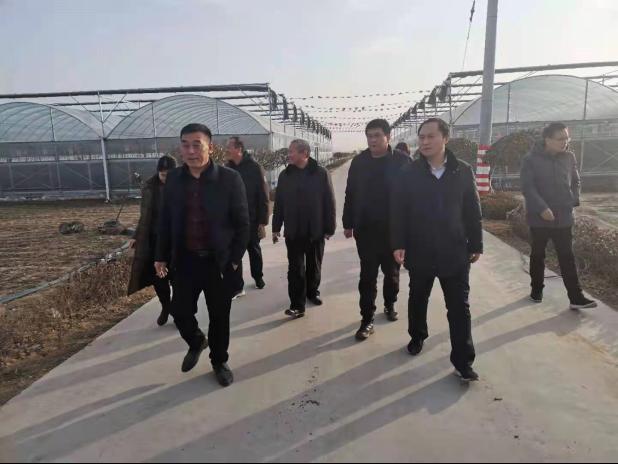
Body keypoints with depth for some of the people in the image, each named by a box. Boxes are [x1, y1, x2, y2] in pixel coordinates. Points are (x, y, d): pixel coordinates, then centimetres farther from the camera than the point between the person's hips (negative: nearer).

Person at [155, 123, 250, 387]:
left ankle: (219, 362, 34)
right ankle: (196, 342, 43)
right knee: (180, 312, 10)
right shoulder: (173, 179, 1)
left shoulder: (230, 179, -11)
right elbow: (165, 220, 8)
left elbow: (242, 223, -7)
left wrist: (235, 259, -9)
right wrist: (161, 256, 7)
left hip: (219, 262, -3)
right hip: (184, 261, 3)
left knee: (219, 317, 10)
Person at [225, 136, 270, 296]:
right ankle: (237, 287, 13)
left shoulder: (254, 168, -12)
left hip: (251, 219, -2)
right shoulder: (228, 168, -1)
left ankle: (258, 277, 37)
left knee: (254, 249, 16)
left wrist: (263, 222, -13)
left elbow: (263, 196, -12)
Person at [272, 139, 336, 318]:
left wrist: (329, 227, -6)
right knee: (296, 269, 0)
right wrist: (276, 227, 6)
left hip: (316, 230, -1)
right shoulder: (285, 175, 1)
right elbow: (279, 203, 6)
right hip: (293, 231, 1)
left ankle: (312, 292, 38)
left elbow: (329, 202, -5)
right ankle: (297, 305, 5)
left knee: (314, 266, 16)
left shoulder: (321, 173, -7)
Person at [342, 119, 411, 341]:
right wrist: (348, 224, 5)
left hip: (394, 229, -1)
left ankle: (390, 304, 40)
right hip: (365, 229, 1)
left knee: (392, 271, 17)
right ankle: (367, 320, 10)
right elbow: (350, 195, 5)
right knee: (368, 275, 3)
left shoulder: (402, 161, -6)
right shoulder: (359, 162, 1)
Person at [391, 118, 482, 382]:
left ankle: (463, 361, 13)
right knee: (417, 300, 18)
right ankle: (417, 336, 42)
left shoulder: (463, 172, -2)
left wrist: (476, 245, 3)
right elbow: (397, 212, -5)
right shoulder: (408, 174, -4)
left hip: (455, 253, 0)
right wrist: (398, 244, -10)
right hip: (419, 252, 0)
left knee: (459, 308, 4)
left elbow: (473, 212, 2)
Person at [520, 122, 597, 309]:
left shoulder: (569, 157, 4)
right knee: (538, 256, 12)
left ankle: (576, 297, 9)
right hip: (539, 217, -3)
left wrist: (573, 201, 0)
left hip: (563, 217, 3)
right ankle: (536, 290, 27)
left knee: (567, 257, 5)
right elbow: (527, 187, -15)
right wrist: (542, 208, -23)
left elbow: (575, 182, 15)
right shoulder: (531, 159, -10)